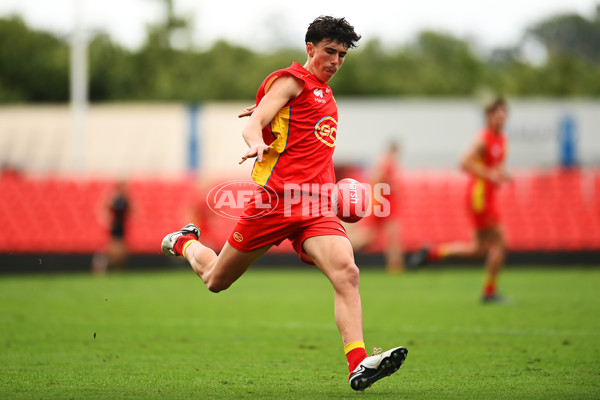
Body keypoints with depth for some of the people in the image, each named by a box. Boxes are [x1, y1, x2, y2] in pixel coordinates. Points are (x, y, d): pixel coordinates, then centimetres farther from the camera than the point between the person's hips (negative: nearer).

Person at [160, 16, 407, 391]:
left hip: (317, 207, 5)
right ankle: (186, 243, 43)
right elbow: (252, 125, -14)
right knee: (216, 280, 8)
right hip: (275, 198, -5)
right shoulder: (291, 80, -2)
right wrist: (257, 142, -35)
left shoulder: (324, 92, 22)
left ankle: (358, 365, -33)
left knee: (347, 272, -22)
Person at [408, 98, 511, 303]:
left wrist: (501, 174, 6)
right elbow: (464, 163, -22)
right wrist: (489, 175, -24)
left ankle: (431, 252, 18)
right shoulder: (483, 139, -15)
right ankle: (489, 291, 4)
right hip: (479, 194, -9)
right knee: (499, 242, -7)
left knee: (478, 248, 11)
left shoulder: (502, 139, 13)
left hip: (489, 196, 9)